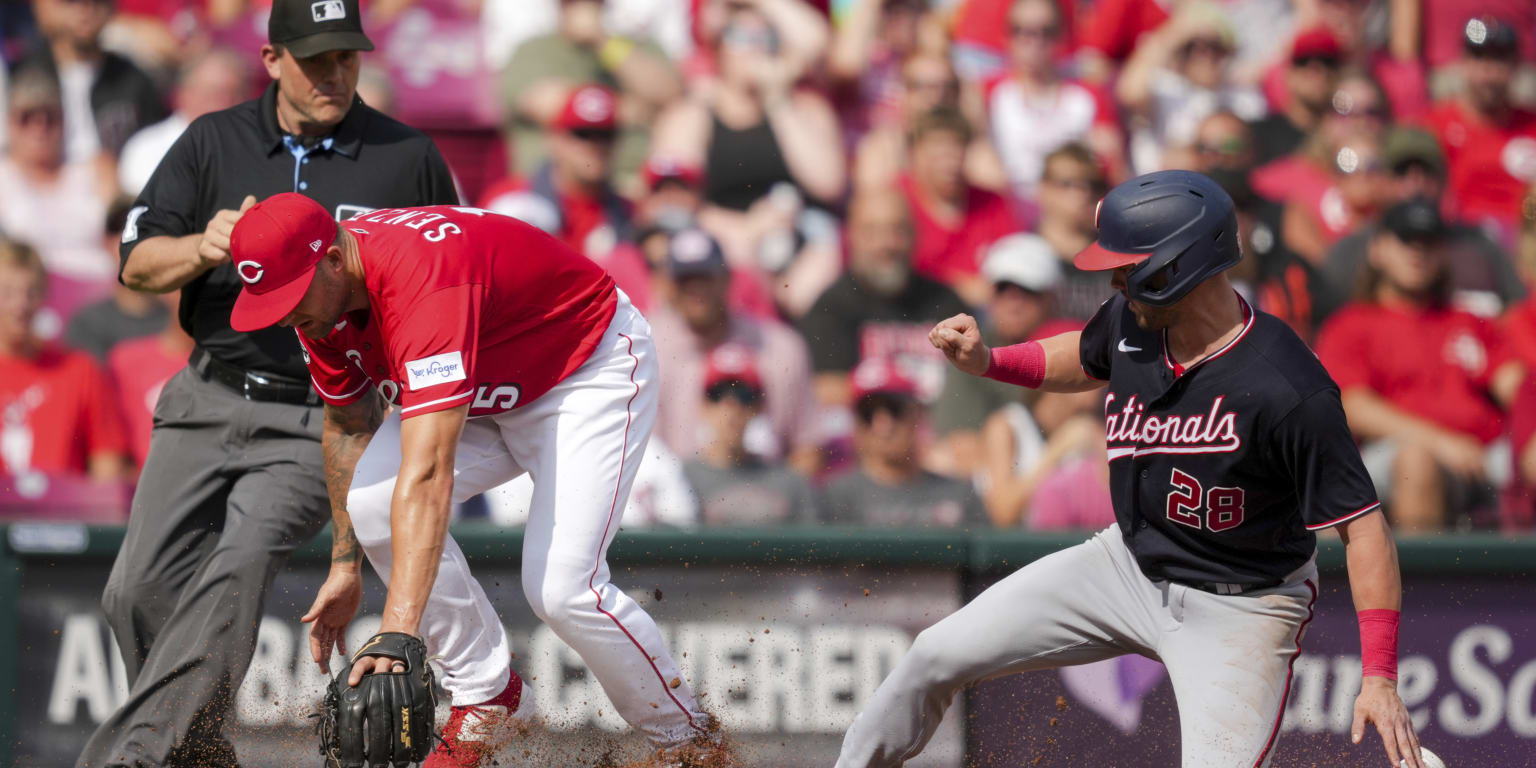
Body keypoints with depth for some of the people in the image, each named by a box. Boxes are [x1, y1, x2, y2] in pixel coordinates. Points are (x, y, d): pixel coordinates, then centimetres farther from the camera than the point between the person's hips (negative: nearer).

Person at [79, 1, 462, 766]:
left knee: (239, 566, -24)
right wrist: (203, 248, -18)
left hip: (319, 422, -3)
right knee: (140, 590, -6)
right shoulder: (213, 142, 8)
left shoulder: (409, 158, 5)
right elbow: (137, 264, 3)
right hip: (209, 402, 3)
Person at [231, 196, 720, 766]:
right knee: (371, 500, -17)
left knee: (560, 589, -23)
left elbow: (427, 476, -49)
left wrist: (397, 633, -54)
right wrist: (345, 565, 6)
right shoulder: (319, 292, -13)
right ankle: (484, 692, -2)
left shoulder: (420, 280, -40)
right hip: (496, 390, 8)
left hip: (594, 368, -8)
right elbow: (347, 425, 7)